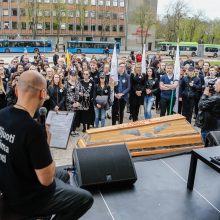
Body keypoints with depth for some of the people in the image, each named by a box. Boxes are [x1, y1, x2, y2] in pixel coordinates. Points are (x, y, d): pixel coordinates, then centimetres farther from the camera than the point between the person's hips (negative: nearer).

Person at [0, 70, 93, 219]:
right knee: (86, 198, 5)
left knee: (64, 175, 27)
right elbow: (46, 179, -26)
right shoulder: (33, 128, -34)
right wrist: (46, 148, -11)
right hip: (26, 198, -8)